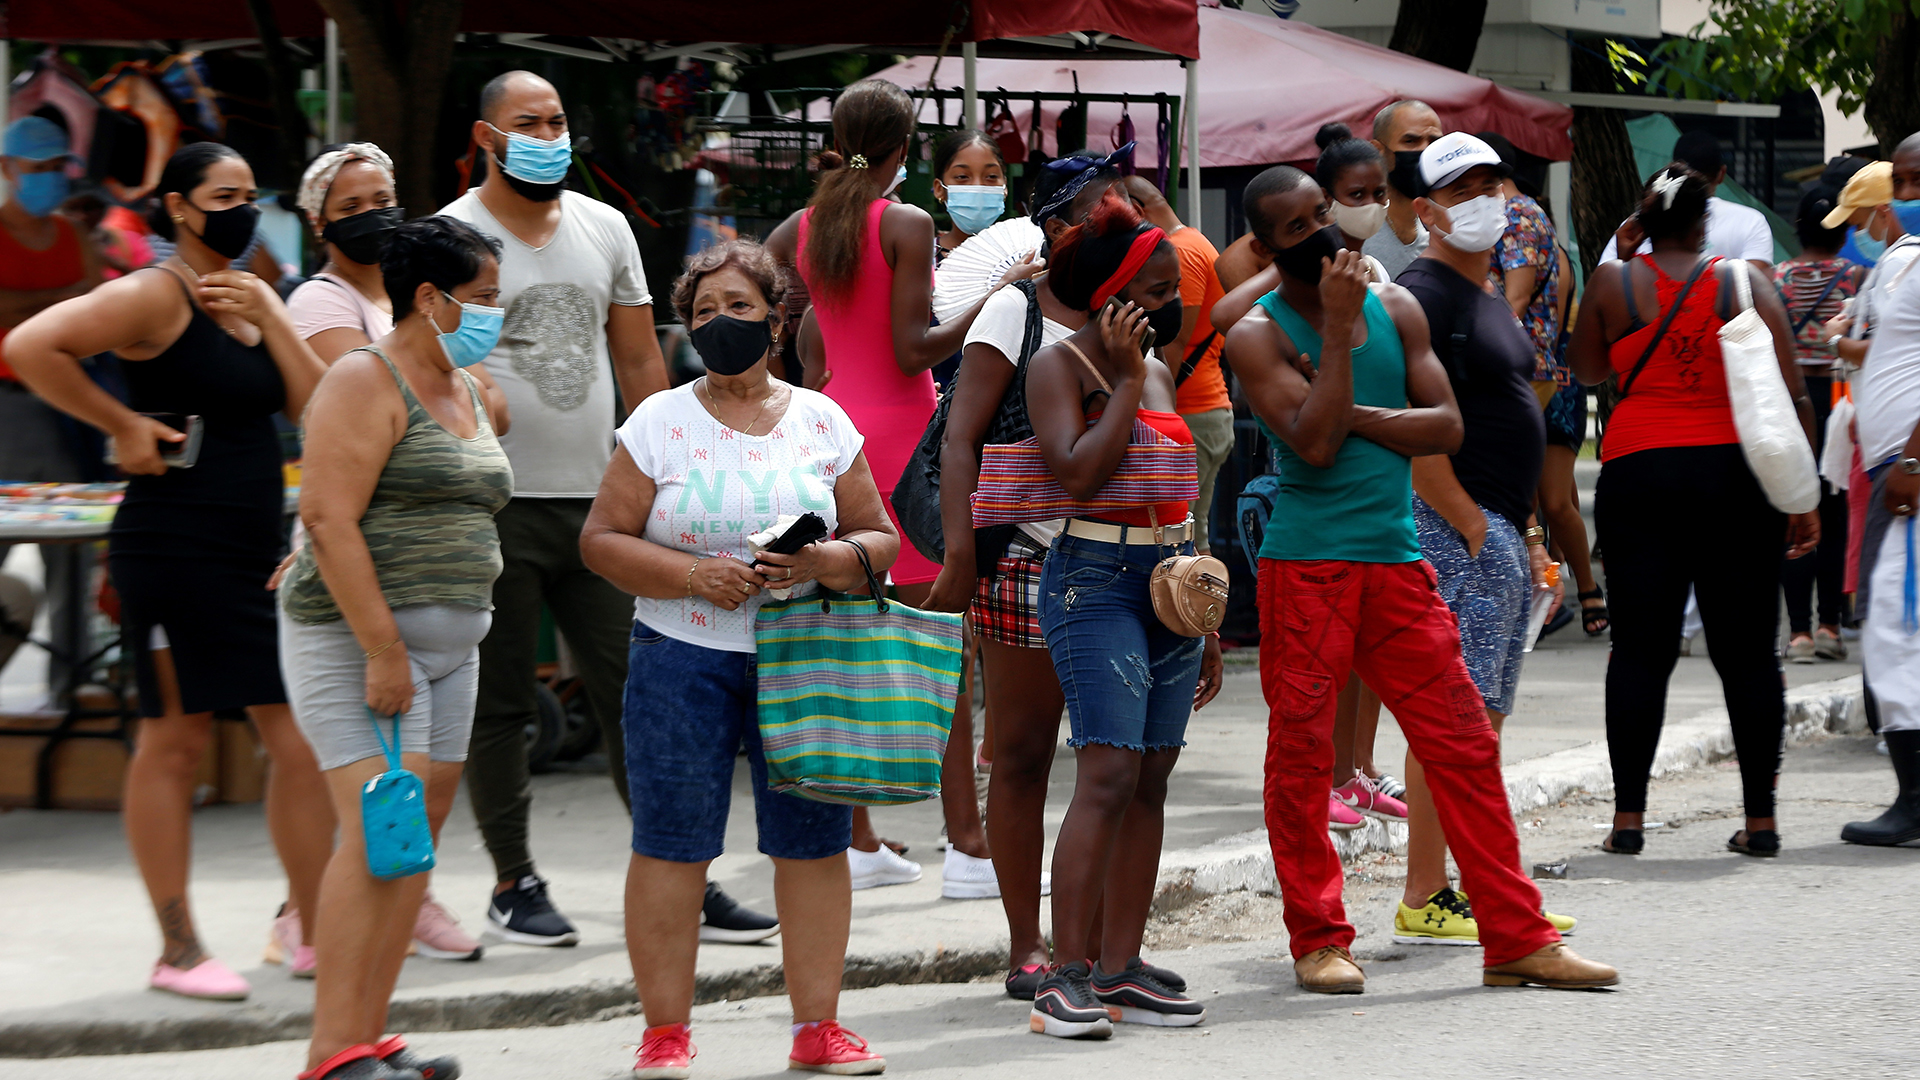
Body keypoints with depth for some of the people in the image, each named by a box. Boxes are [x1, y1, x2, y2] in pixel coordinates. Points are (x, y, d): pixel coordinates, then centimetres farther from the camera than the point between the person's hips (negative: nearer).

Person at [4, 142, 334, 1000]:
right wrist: (122, 425, -15)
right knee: (175, 740, -1)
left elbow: (318, 406, 7)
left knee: (300, 737, 5)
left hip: (255, 552, 8)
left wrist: (268, 316, -3)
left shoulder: (253, 297, 16)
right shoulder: (156, 296, -9)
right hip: (174, 549, -8)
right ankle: (179, 952, 5)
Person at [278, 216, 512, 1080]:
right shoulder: (366, 382, -11)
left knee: (422, 836, 4)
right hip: (357, 633, -9)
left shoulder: (467, 390, 17)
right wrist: (381, 647, -22)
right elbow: (328, 518, -19)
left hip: (447, 643, 9)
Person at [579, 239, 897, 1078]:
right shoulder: (660, 422, 3)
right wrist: (696, 576, -14)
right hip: (683, 658, -2)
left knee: (813, 839, 0)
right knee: (671, 842, -3)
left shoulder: (822, 421, 9)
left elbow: (880, 538, 10)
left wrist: (828, 563, -11)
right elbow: (602, 539, 0)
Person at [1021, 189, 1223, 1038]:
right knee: (1108, 776, -16)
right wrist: (1127, 378, -11)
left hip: (1173, 583, 8)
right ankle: (1065, 976, -14)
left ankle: (1119, 969, 6)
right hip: (1096, 579, -8)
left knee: (1151, 783, 4)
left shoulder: (1160, 376, 18)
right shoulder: (1060, 366, -4)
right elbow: (1080, 471, -20)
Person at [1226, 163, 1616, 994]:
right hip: (1305, 567, -4)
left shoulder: (1395, 309, 11)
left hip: (1398, 563, 4)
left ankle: (1516, 938, 7)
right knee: (1300, 755, -1)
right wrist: (1337, 326, -15)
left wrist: (1354, 415, -9)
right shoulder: (1259, 335, -3)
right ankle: (1319, 940, 12)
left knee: (1464, 744, 2)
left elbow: (1447, 427, 3)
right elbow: (1314, 441, -17)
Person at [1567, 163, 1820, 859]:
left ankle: (1627, 818, 1)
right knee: (1748, 651, 5)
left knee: (1641, 649, 4)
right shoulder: (1745, 282, 2)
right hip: (1735, 473, 0)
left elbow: (1586, 370, 17)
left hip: (1638, 474, 0)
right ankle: (1760, 819, 6)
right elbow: (1789, 396, -2)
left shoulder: (1613, 284, 2)